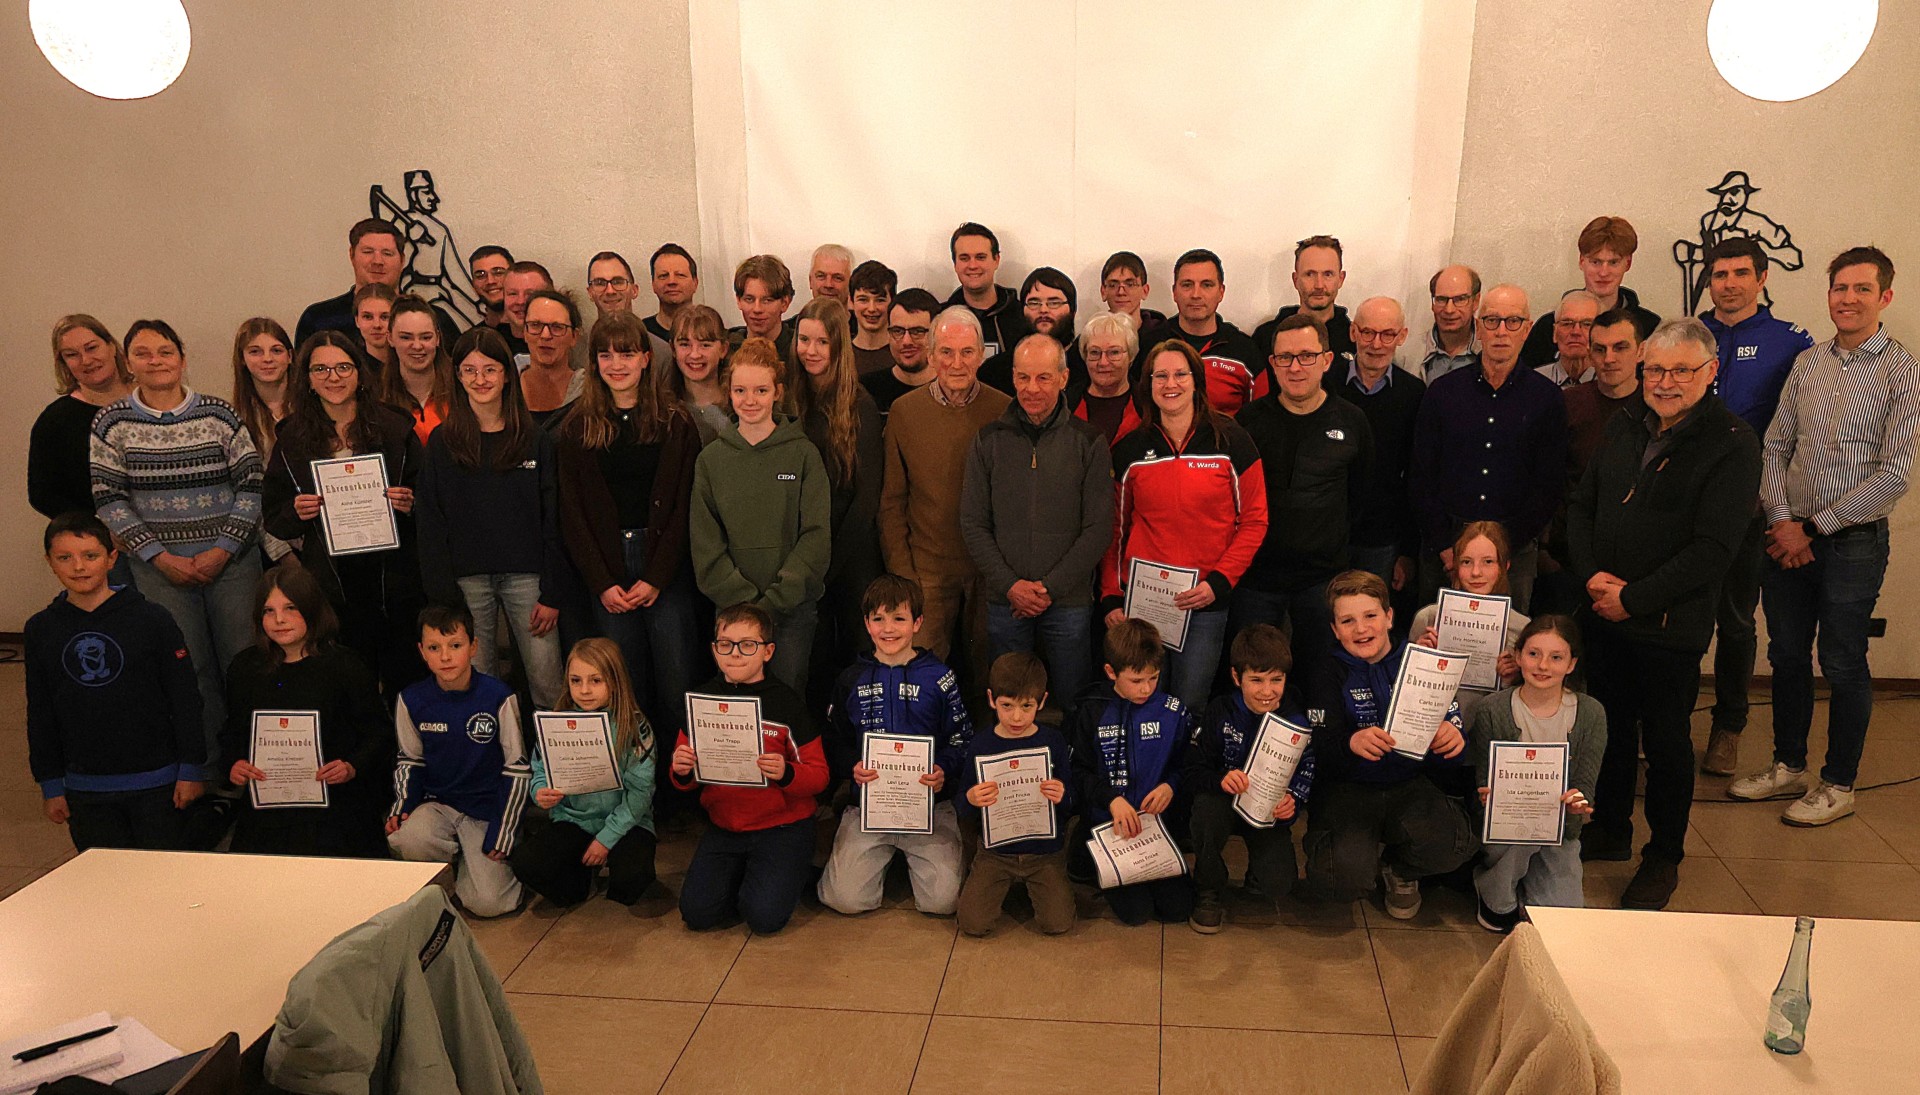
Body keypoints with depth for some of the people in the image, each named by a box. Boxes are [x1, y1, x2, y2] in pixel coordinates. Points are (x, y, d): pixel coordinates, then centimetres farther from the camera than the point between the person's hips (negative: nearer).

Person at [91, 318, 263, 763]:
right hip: (160, 568, 0)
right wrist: (160, 556, -7)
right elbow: (107, 500, 0)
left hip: (232, 560, 0)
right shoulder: (112, 423, 2)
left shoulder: (220, 414, 2)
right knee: (189, 668, 1)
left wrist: (223, 549, -7)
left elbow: (252, 486, 0)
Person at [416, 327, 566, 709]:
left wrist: (551, 594, -3)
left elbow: (553, 522, 4)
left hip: (526, 576, 0)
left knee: (548, 686, -3)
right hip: (467, 579, 0)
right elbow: (430, 524, 3)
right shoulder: (442, 442, 6)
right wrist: (444, 599, -5)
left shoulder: (537, 440, 6)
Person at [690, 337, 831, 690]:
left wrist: (773, 602, -13)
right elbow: (705, 545, 1)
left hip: (795, 606, -1)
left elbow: (816, 536, -6)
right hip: (732, 606, 2)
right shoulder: (711, 459, 5)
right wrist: (745, 602, -10)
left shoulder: (803, 453, 0)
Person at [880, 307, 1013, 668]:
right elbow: (891, 501, 4)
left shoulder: (1005, 410, -2)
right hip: (927, 571, 0)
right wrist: (900, 570, -2)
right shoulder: (904, 411, 1)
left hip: (990, 570, 0)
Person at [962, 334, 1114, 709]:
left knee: (1071, 699, 7)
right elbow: (973, 524, 2)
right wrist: (1009, 584, -9)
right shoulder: (989, 440, 4)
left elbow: (1099, 528, -4)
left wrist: (1051, 587, -11)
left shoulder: (1089, 442, 0)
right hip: (1004, 601, 1)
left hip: (1069, 601, -1)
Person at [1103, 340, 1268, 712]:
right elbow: (1114, 528, 10)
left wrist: (1219, 582, -11)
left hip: (1205, 602, -2)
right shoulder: (1130, 449, 5)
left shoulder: (1230, 441, -1)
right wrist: (1111, 597, 2)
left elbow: (1254, 521, 0)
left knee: (1189, 703, 3)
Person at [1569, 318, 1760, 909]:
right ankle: (1610, 831, 36)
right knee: (1612, 726, 18)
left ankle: (1664, 856, 25)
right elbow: (1581, 504, 10)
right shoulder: (1624, 427, 8)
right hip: (1603, 615, 6)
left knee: (1666, 740, 7)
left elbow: (1712, 548, -18)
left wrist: (1634, 599, -17)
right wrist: (1591, 573, -6)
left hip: (1671, 625, -5)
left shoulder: (1733, 444, -11)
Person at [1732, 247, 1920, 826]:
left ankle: (1838, 784, 19)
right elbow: (1775, 446, 8)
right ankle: (1789, 764, 29)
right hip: (1789, 535, 5)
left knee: (1842, 664, 5)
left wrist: (1814, 527, -12)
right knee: (1786, 653, 13)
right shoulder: (1807, 364, 7)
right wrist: (1782, 519, -6)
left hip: (1853, 540, -4)